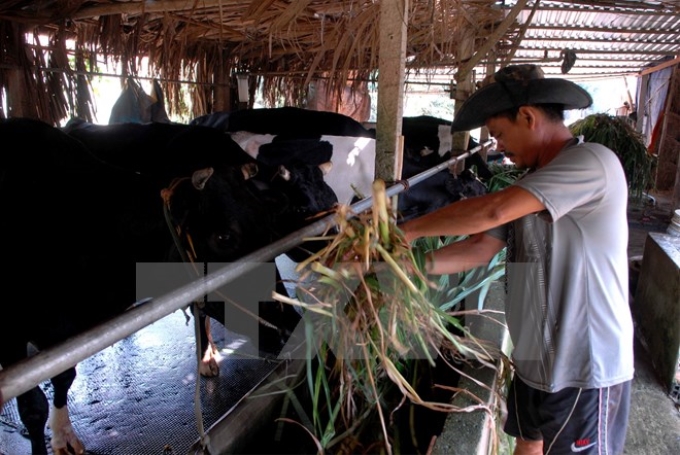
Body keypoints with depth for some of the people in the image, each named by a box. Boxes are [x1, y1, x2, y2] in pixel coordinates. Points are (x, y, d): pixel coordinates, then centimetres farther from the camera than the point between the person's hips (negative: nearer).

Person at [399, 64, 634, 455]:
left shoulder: (592, 163, -20)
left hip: (586, 369, -8)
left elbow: (493, 211, -29)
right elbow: (481, 247, 4)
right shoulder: (530, 184, 8)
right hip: (534, 359, 8)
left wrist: (411, 228, -18)